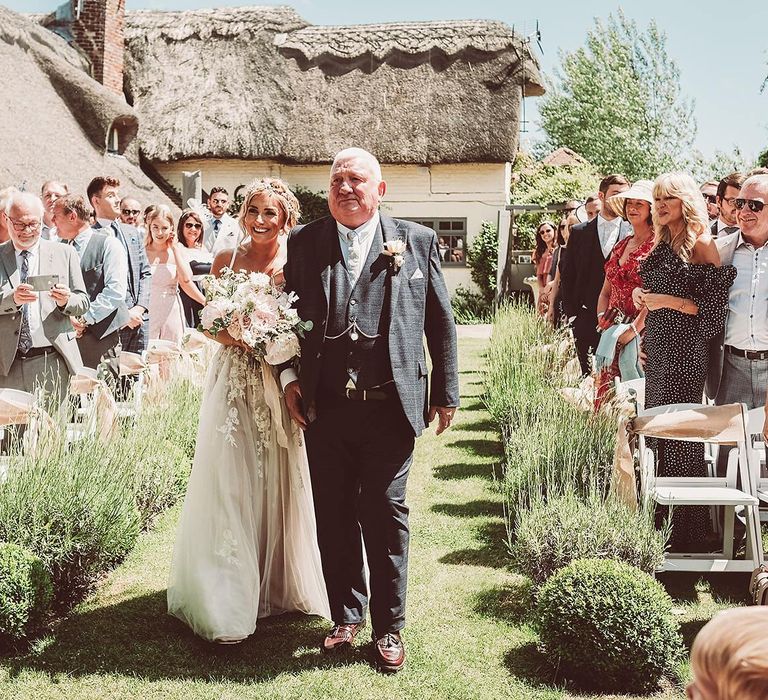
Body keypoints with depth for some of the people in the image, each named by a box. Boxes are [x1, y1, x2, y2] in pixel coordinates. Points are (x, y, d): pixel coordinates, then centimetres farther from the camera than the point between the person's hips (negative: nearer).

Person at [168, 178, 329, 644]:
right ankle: (229, 600, 12)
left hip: (278, 385, -1)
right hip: (233, 383, 1)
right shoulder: (227, 260, 4)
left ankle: (277, 584, 27)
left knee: (276, 483, 8)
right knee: (228, 484, 1)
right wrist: (245, 338, -12)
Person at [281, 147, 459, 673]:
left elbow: (441, 321, 5)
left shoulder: (417, 241, 3)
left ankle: (389, 628, 22)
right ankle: (347, 616, 30)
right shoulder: (305, 243, 6)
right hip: (324, 406, 2)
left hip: (391, 406, -2)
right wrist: (290, 377, 1)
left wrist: (445, 392, 3)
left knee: (386, 515, 6)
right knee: (334, 516, 12)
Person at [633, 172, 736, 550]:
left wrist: (669, 301, -18)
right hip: (657, 346, 8)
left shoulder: (701, 243, -8)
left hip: (686, 349, -8)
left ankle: (688, 530, 4)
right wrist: (642, 296, 6)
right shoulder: (662, 243, 15)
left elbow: (714, 306, -12)